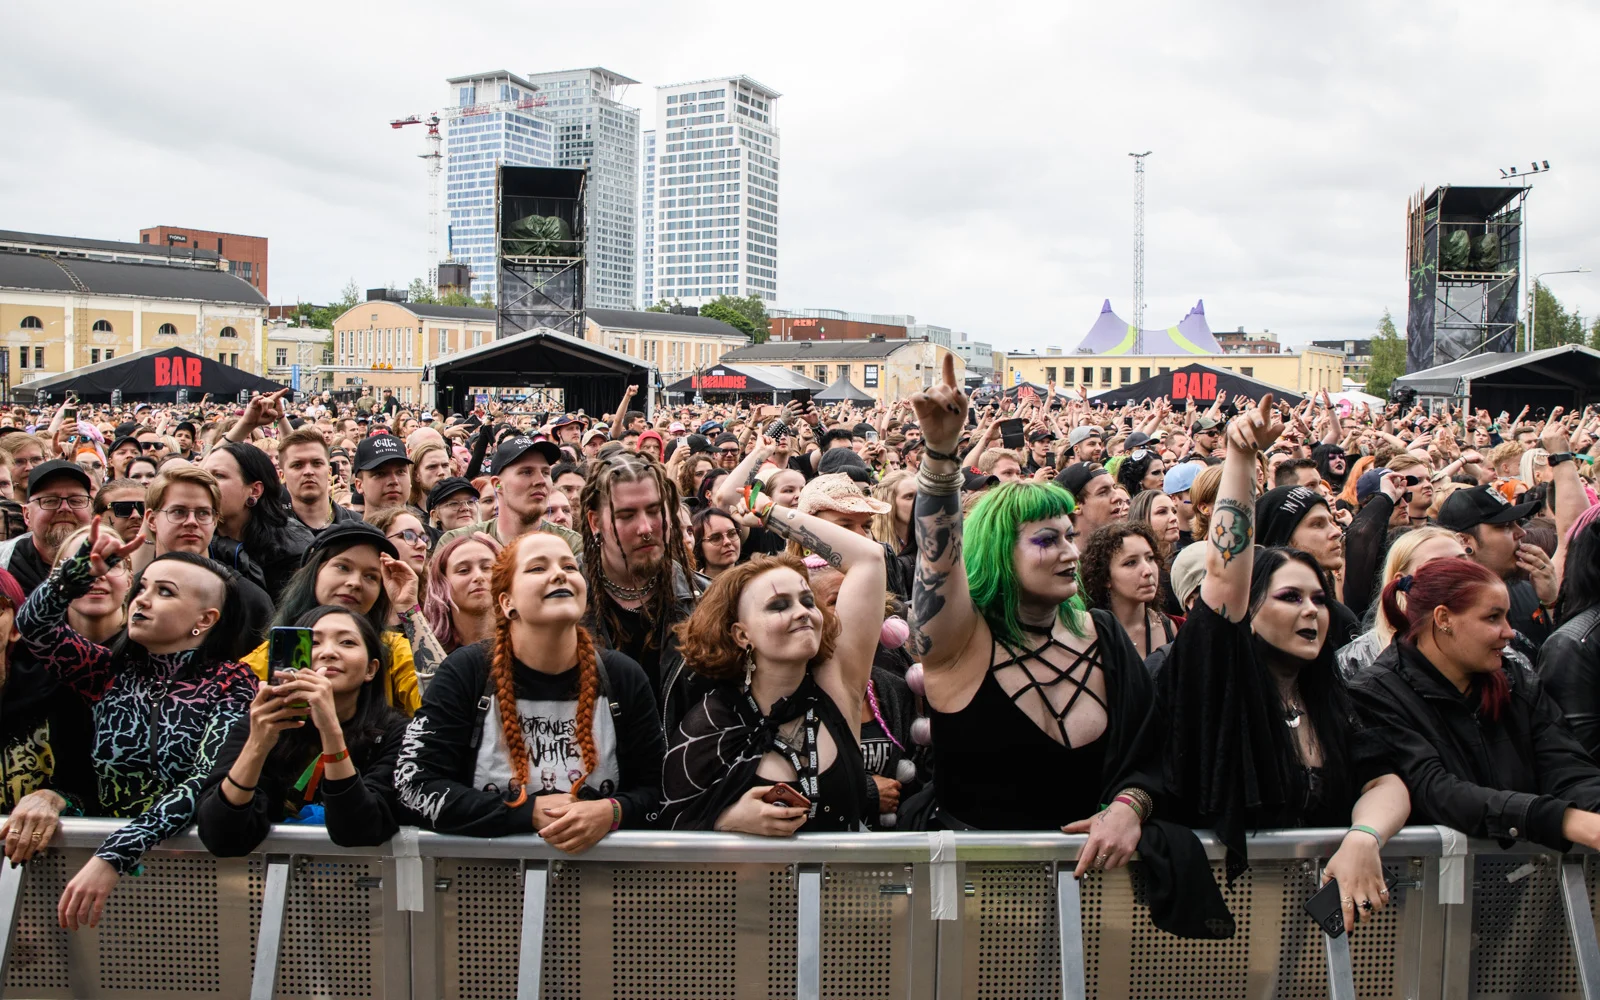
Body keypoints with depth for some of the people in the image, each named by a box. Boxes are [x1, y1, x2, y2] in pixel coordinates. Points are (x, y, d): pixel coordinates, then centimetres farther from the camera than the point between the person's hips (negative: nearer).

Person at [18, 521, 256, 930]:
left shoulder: (230, 683, -5)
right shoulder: (112, 670, 10)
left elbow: (211, 782, -17)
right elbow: (33, 622, 3)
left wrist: (114, 856, -26)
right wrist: (86, 565, -10)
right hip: (105, 844, 5)